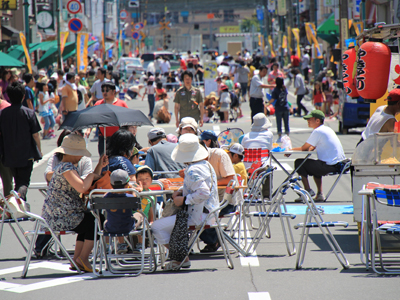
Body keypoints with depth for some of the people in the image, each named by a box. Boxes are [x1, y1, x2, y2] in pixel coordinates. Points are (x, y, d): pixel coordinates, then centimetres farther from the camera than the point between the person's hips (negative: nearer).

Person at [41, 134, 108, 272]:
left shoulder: (63, 166, 17)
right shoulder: (67, 167, -17)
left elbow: (90, 183, 21)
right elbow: (81, 188, -31)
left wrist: (100, 166, 12)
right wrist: (91, 176, -12)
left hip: (53, 217, 11)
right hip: (62, 218, -11)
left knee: (88, 223, 28)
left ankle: (76, 261, 24)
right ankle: (82, 259, 4)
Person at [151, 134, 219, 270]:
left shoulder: (193, 170, -21)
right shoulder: (206, 165, 9)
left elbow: (204, 193, -31)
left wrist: (184, 200, -20)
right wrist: (182, 191, 8)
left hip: (198, 216, -11)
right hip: (210, 214, 11)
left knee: (157, 227, -7)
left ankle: (181, 258, 2)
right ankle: (182, 257, 28)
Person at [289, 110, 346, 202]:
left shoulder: (317, 132, -12)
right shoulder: (327, 129, 17)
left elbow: (304, 148, -7)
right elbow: (311, 148, 22)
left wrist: (290, 150, 8)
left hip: (329, 166, -10)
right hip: (339, 163, 10)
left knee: (299, 163, 0)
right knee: (315, 166, 36)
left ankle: (308, 190, 4)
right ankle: (320, 194, 26)